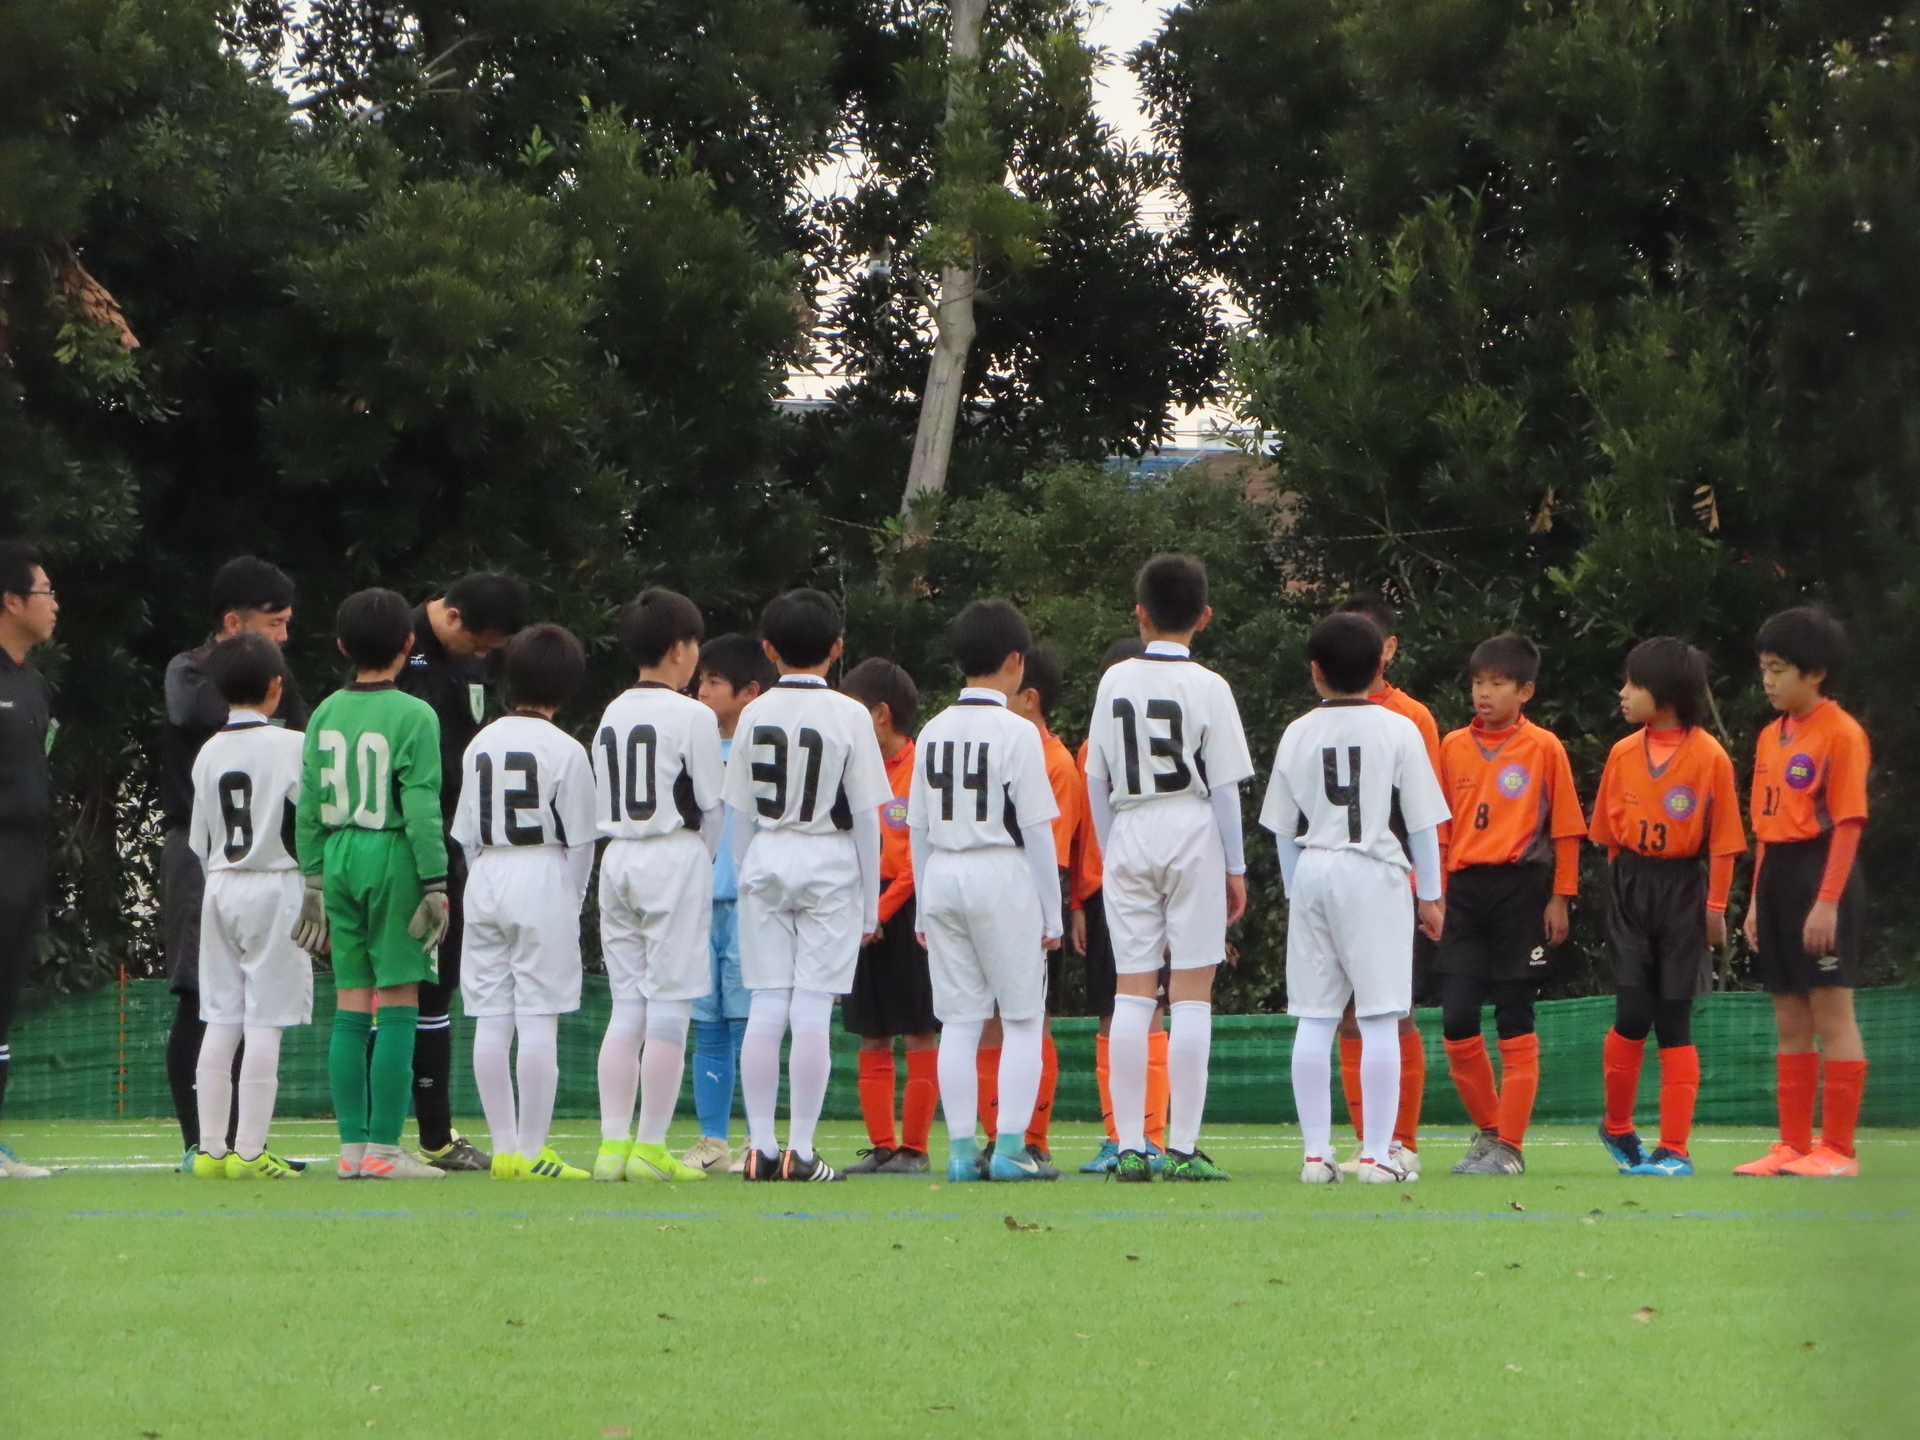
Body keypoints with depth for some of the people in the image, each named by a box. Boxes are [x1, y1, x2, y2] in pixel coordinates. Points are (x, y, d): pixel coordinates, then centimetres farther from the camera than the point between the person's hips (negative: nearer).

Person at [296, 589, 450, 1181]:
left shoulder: (325, 715, 7)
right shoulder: (413, 716, -9)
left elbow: (308, 806, 10)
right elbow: (422, 808, -12)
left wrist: (314, 880, 17)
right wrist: (435, 884, -8)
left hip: (337, 860, 6)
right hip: (393, 861, -5)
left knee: (350, 1011, 8)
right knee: (398, 1009, -4)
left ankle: (352, 1147, 7)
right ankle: (383, 1149, -7)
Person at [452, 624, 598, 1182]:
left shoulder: (481, 744, 7)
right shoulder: (565, 751, -8)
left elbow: (465, 834, 11)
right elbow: (580, 840, -5)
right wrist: (572, 901, 6)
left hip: (485, 882, 5)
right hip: (544, 884, -5)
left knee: (491, 1021, 5)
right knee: (538, 1022, -5)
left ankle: (504, 1147, 6)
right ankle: (531, 1150, -7)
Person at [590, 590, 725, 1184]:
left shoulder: (612, 715, 10)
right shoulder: (692, 716, -8)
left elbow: (600, 804, 12)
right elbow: (712, 804, -6)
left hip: (617, 857, 6)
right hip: (676, 855, -6)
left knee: (626, 1003, 8)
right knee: (669, 1005, -3)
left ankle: (613, 1142, 3)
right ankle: (650, 1147, -4)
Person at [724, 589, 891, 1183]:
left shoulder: (754, 715, 3)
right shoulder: (848, 715, -6)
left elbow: (739, 812, 7)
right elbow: (865, 815, -5)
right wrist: (870, 904, 2)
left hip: (765, 860, 3)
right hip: (829, 866, -3)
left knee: (765, 1007, 4)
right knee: (812, 1010, -4)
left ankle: (761, 1147, 2)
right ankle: (800, 1151, -6)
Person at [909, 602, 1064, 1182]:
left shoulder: (935, 732, 8)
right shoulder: (1017, 732, -8)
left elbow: (918, 829, 11)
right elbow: (1037, 830, -8)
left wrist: (924, 910, 17)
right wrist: (1051, 915, -3)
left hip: (941, 876, 5)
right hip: (1002, 875, -5)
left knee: (958, 1020, 7)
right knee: (1022, 1020, 1)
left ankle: (961, 1149, 4)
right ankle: (1010, 1147, -6)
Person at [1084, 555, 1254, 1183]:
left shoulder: (1115, 682, 4)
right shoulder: (1207, 687, -6)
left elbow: (1096, 779, 7)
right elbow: (1224, 784, -5)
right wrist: (1235, 868, 1)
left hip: (1128, 836, 3)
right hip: (1193, 834, -3)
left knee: (1131, 994, 5)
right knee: (1191, 995, -1)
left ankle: (1129, 1147, 1)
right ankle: (1183, 1148, -5)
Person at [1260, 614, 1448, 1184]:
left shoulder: (1297, 734, 6)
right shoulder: (1398, 731, -2)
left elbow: (1283, 827, 10)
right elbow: (1421, 821, -1)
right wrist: (1429, 895, 7)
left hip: (1312, 873, 3)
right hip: (1376, 878, -3)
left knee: (1315, 1019, 5)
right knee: (1380, 1018, -3)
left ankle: (1315, 1152, 3)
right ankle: (1377, 1153, -7)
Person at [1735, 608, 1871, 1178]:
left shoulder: (1841, 733, -9)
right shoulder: (1771, 738, 14)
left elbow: (1848, 821, -14)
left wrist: (1827, 901, -20)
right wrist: (1757, 901, 13)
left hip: (1821, 876, -8)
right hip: (1777, 874, 8)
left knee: (1832, 1014, -4)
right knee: (1790, 1020, 10)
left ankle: (1838, 1149, -1)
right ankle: (1794, 1145, 14)